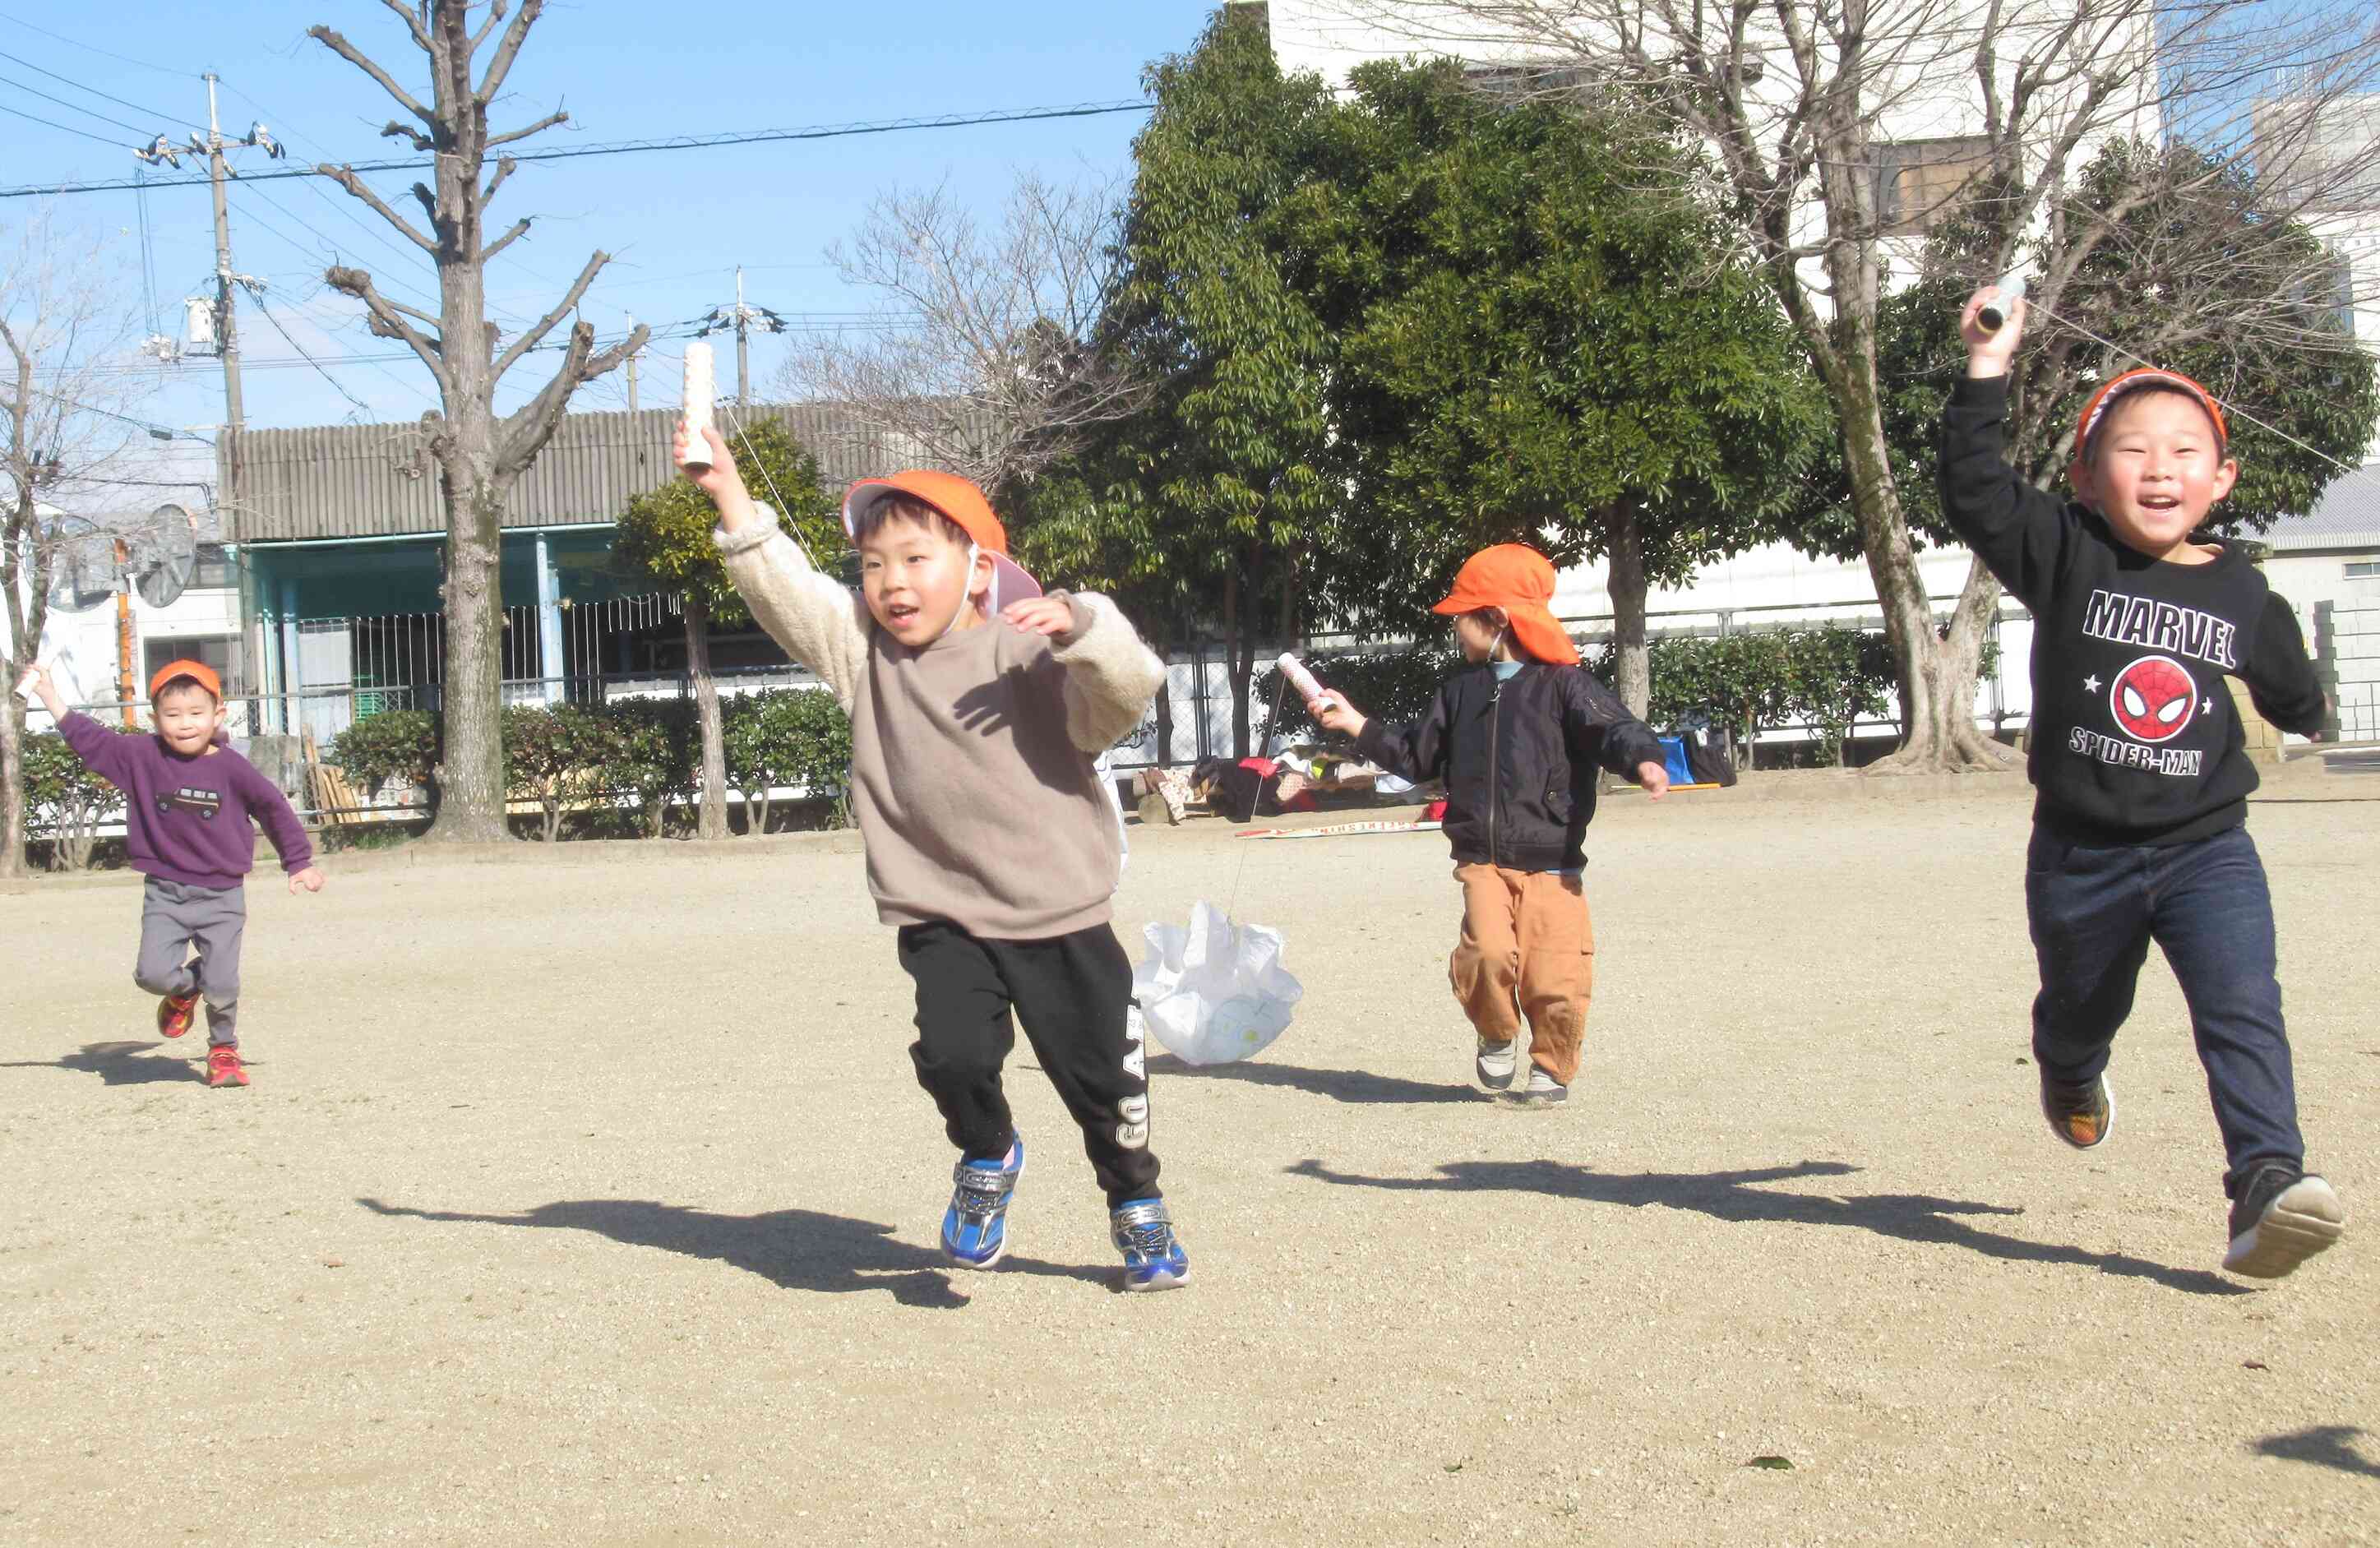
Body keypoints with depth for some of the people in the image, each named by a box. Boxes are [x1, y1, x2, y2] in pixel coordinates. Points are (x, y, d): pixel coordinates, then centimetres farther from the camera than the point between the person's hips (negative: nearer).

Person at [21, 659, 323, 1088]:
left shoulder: (231, 768, -5)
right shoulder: (142, 757, 0)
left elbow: (274, 808, 5)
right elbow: (93, 741, 7)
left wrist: (300, 864, 9)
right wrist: (51, 699, 3)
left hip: (221, 896, -1)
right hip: (164, 895, 2)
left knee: (222, 985, -4)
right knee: (153, 974, -13)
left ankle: (223, 1050, 22)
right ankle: (185, 989, 23)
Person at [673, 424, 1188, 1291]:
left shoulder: (1030, 656, -8)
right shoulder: (865, 654, 2)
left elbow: (1128, 695, -20)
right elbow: (784, 590, -7)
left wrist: (1078, 628, -37)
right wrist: (730, 497, -18)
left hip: (1061, 918, -1)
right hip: (942, 919, 2)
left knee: (1102, 1077, 8)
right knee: (952, 1055, -20)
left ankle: (1138, 1208, 37)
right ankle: (987, 1158, 14)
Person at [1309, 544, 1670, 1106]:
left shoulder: (1561, 684, -2)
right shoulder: (1462, 690, 17)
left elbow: (1612, 727, -16)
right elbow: (1416, 755, 26)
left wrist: (1644, 760, -36)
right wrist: (1354, 723, 21)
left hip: (1552, 865, -3)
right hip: (1483, 863, 3)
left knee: (1556, 978, -8)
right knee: (1488, 953, -21)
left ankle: (1551, 1068, 19)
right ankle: (1497, 1039, 7)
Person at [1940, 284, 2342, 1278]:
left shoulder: (2240, 593, 0)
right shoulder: (2066, 558, -8)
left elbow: (2287, 686, 22)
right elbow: (1976, 496, -22)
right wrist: (1986, 377, -25)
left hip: (2207, 847, 0)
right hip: (2082, 852, 0)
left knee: (2242, 1009, -19)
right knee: (2081, 1008, 23)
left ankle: (2269, 1182, -23)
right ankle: (2070, 1077, 57)